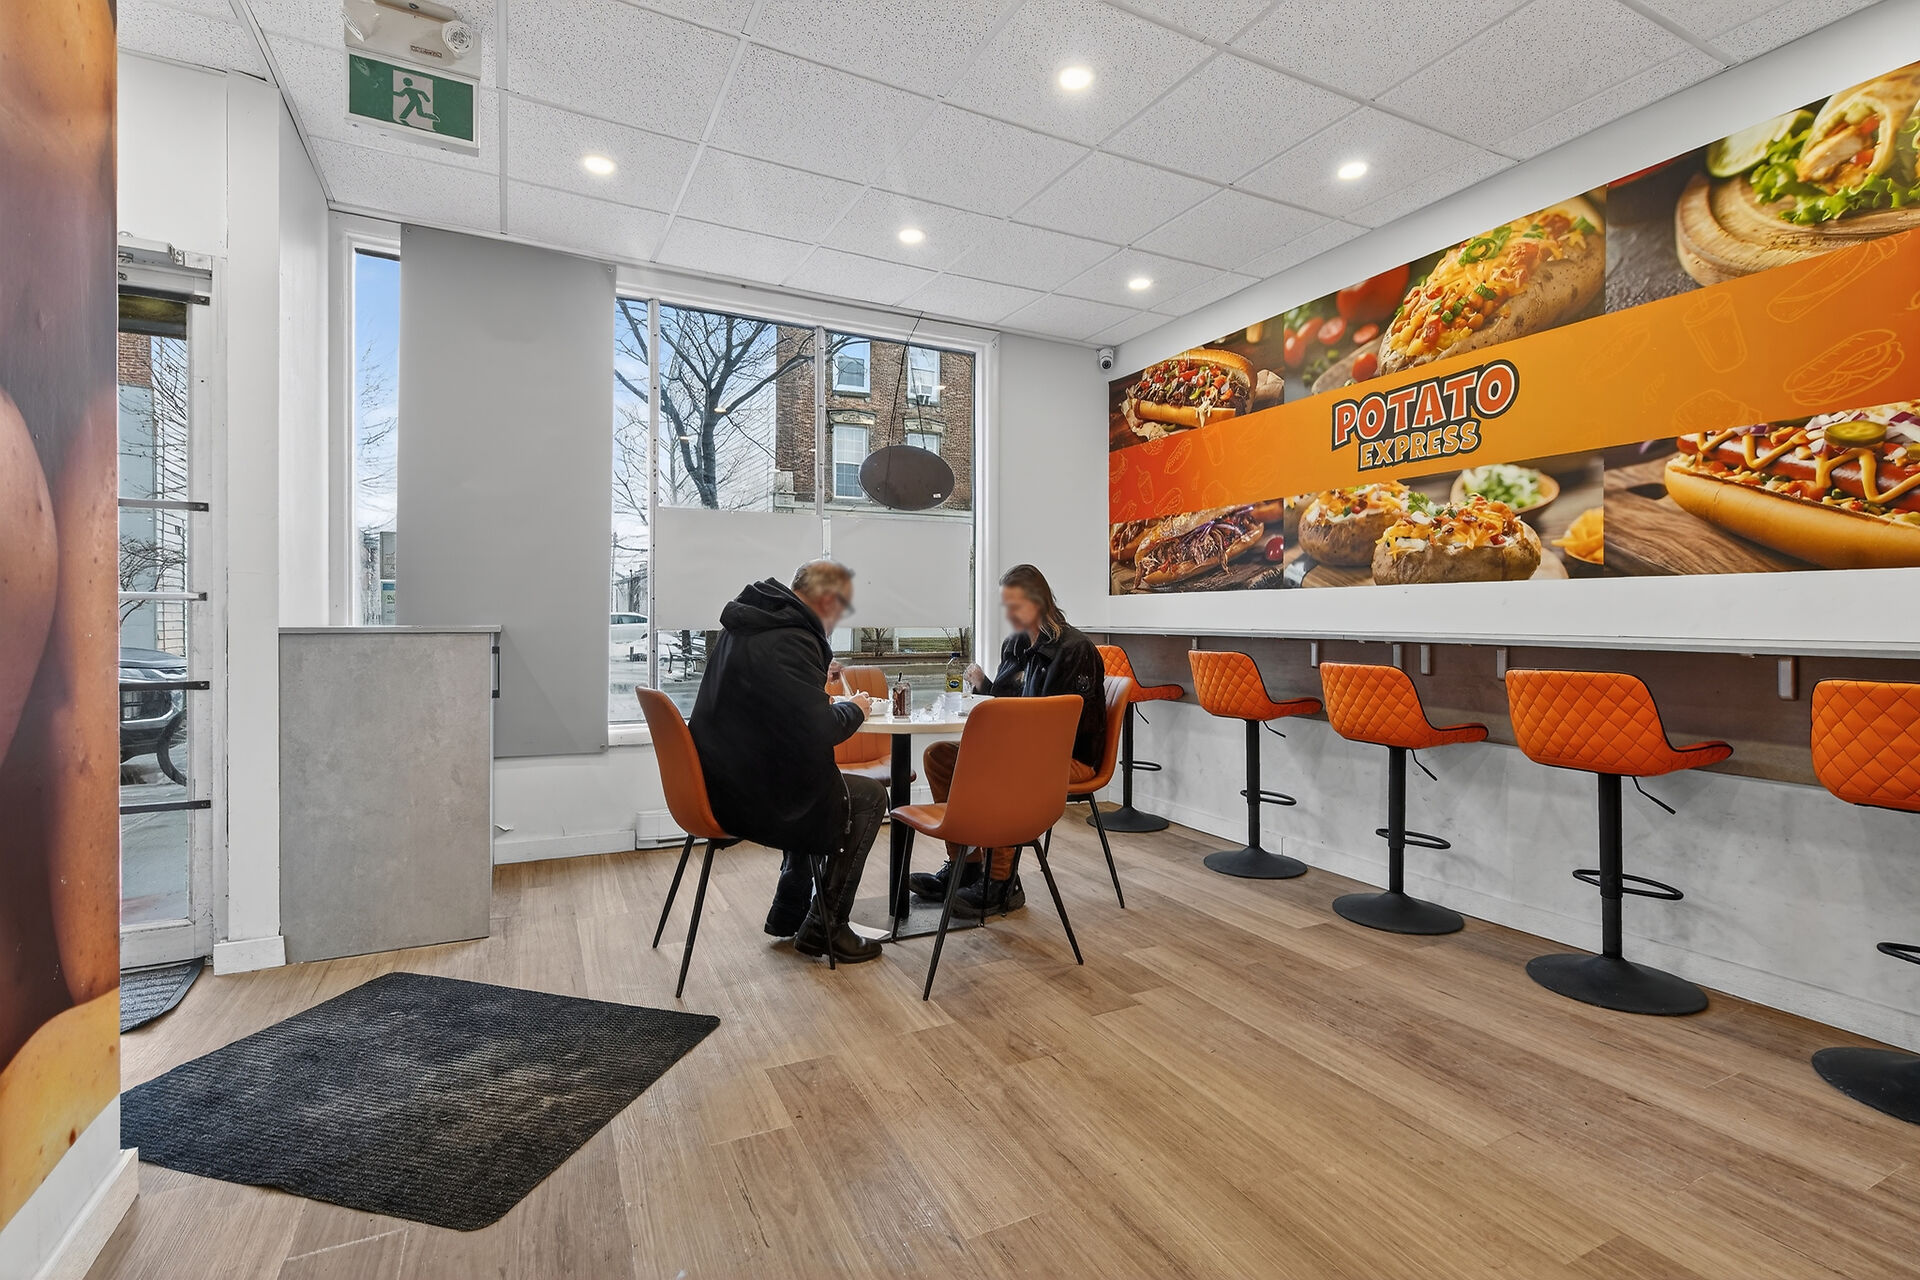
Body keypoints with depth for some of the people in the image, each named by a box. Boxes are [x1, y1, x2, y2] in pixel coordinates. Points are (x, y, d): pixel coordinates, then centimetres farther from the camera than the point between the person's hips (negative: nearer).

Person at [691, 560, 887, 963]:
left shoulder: (746, 624, 9)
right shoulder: (790, 641, -23)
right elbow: (818, 731, -26)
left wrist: (821, 690, 11)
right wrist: (854, 709, -7)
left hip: (721, 782, 10)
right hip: (750, 798, -10)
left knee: (812, 786, 30)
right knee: (869, 797, 5)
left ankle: (788, 914, 34)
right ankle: (823, 928, 14)